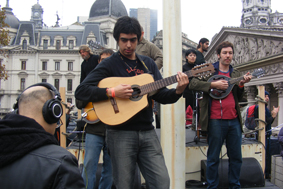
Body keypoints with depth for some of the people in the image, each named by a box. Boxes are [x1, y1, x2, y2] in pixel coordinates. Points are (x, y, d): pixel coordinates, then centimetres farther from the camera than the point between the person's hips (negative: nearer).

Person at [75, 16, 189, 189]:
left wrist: (178, 91, -9)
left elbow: (161, 95, 11)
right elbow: (81, 91, -8)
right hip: (121, 133, -4)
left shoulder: (148, 63, 14)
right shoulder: (109, 64, -1)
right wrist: (112, 92, -18)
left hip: (147, 132, 4)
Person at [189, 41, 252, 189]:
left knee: (236, 156, 11)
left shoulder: (235, 74, 16)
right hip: (216, 120, -5)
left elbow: (237, 98, 17)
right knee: (213, 158, 4)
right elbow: (192, 84, -9)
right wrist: (214, 84, -16)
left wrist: (241, 84, 0)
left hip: (234, 120, 5)